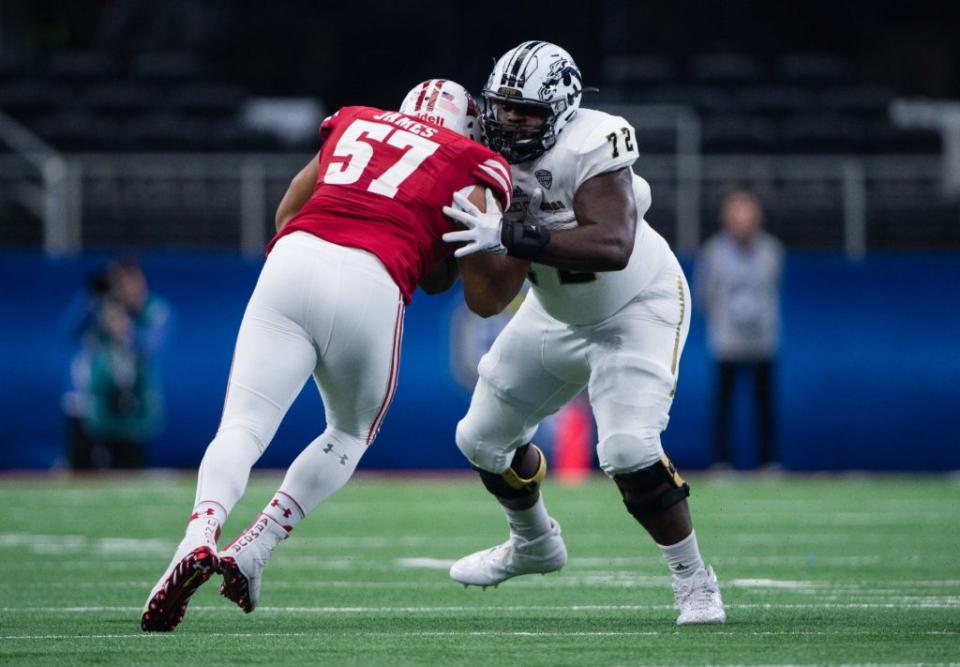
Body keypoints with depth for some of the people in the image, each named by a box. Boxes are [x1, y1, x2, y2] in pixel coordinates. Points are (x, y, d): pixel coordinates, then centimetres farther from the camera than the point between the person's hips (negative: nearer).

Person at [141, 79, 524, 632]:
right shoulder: (474, 169, 19)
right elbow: (486, 297, 13)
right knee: (351, 435, 23)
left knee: (243, 428, -2)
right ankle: (251, 552, 7)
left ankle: (199, 539, -31)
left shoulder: (352, 122, 30)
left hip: (294, 259, 2)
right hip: (371, 285, -2)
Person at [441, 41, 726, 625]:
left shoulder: (589, 149, -33)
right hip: (559, 313, 7)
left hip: (639, 308, -7)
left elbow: (612, 246, -48)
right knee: (484, 438, 14)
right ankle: (535, 544, 43)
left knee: (629, 451, -24)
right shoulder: (490, 152, -13)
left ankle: (696, 583, -5)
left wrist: (508, 237, -52)